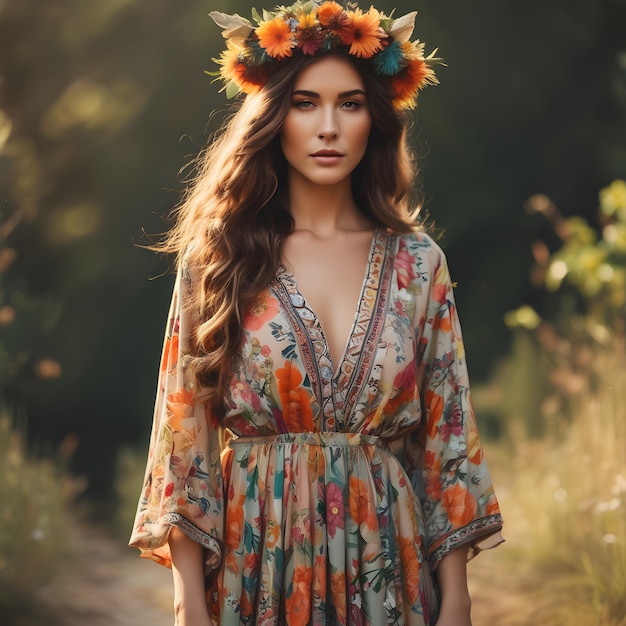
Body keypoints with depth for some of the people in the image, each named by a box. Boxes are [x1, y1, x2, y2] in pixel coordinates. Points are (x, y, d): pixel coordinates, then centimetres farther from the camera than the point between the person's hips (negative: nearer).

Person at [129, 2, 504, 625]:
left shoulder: (416, 263, 2)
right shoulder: (218, 259, -2)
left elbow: (448, 438, 2)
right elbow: (186, 438, -3)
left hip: (387, 571, 1)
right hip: (256, 569, -1)